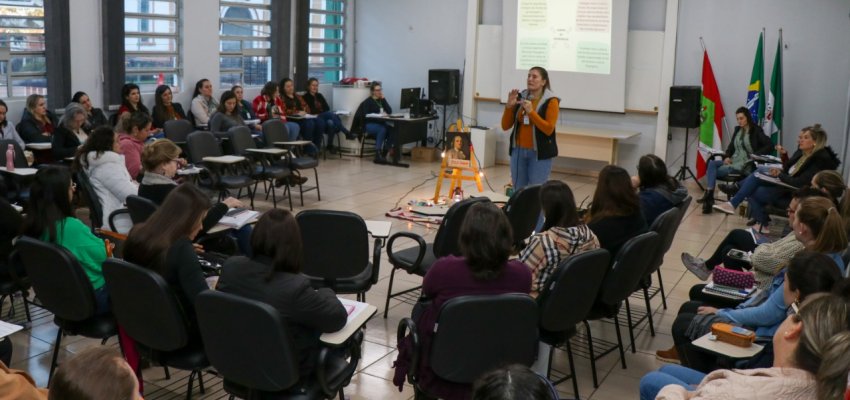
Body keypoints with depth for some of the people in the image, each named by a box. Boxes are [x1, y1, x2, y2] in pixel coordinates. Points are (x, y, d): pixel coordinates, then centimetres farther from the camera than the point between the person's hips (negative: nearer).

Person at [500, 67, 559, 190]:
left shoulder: (551, 101, -5)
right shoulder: (520, 97, 7)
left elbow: (548, 129, -15)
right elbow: (505, 126, 7)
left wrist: (531, 112, -20)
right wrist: (509, 106, -8)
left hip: (540, 153, -4)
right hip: (518, 151, 5)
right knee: (518, 191, 7)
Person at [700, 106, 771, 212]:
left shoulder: (756, 130, -3)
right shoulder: (737, 130, 16)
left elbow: (769, 145, -11)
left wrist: (756, 155, -21)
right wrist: (727, 157, -4)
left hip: (747, 164, -7)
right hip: (733, 161, 7)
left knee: (717, 171, -25)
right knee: (711, 163, -21)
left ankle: (709, 196, -16)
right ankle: (709, 194, -32)